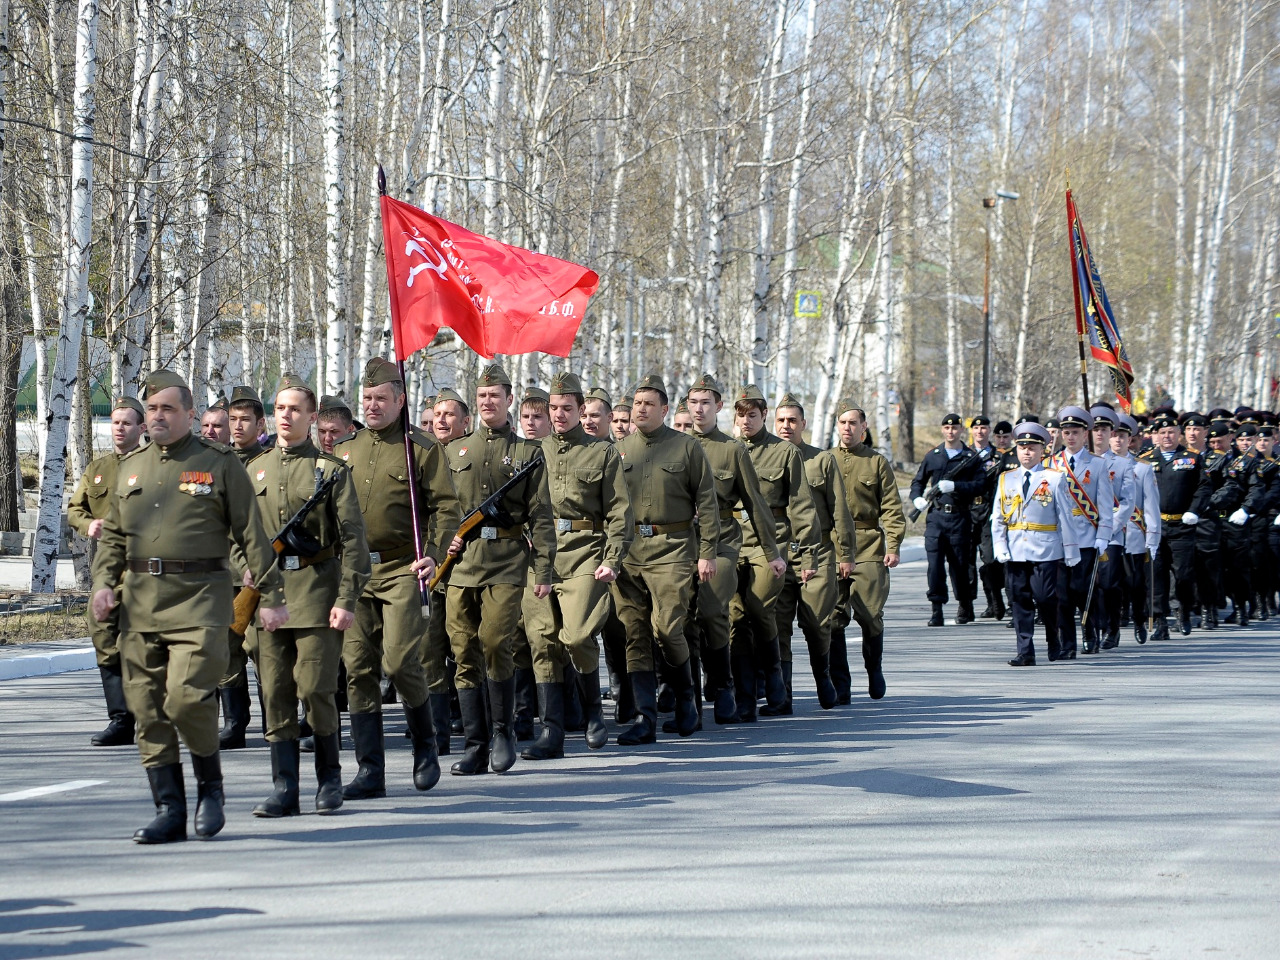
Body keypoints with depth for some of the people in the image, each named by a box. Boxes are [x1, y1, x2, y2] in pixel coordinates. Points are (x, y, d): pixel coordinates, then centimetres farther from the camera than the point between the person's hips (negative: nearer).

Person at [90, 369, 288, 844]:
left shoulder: (220, 464, 3)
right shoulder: (131, 467, 17)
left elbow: (252, 534, 1)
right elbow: (112, 535, 21)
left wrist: (270, 595, -3)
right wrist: (103, 581, 4)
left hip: (199, 596, -5)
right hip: (139, 599, 5)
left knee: (187, 698, -16)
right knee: (147, 710, 3)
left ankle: (210, 785, 8)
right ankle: (168, 811, 10)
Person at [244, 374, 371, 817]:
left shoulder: (331, 469, 0)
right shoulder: (255, 469, 13)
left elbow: (352, 538, -3)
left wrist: (347, 599, -10)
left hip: (317, 589, -4)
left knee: (315, 689, -6)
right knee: (276, 693, 1)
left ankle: (329, 776, 14)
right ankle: (284, 789, 4)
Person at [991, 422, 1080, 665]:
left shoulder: (1055, 479, 3)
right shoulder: (1006, 479, 12)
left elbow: (1065, 517, 3)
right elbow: (997, 517, 10)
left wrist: (1071, 553, 1)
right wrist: (1000, 548, -2)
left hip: (1046, 551, -3)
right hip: (1015, 552, 3)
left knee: (1046, 599, -5)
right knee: (1020, 601, 2)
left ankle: (1055, 647, 13)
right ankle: (1025, 652, 5)